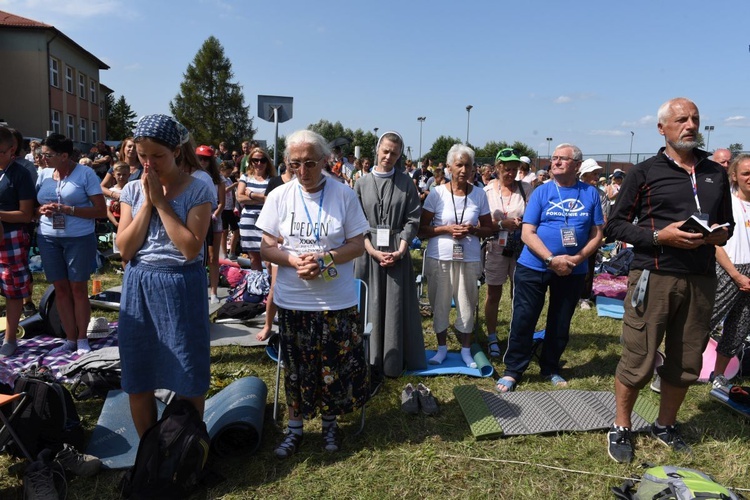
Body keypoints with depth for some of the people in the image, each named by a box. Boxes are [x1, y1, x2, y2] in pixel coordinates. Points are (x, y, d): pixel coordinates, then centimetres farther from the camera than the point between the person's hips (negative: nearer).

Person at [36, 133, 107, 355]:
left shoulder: (85, 173, -7)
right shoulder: (43, 174, 7)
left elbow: (101, 211, -11)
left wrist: (67, 209, -18)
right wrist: (42, 210, -7)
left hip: (79, 239, -4)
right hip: (48, 239, 4)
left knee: (78, 288, 3)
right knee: (61, 289, 7)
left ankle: (82, 339, 16)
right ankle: (70, 339, 17)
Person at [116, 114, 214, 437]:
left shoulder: (198, 190, -8)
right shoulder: (133, 190, 4)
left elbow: (191, 248, -17)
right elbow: (125, 249, -3)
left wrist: (161, 202, -15)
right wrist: (147, 203, -10)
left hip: (182, 287, -4)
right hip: (139, 287, 4)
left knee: (188, 379, 7)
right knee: (138, 379, 12)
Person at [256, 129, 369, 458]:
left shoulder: (344, 195, -5)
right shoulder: (279, 197, -1)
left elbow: (357, 245, -2)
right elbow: (267, 248, 1)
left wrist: (324, 259, -18)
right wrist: (295, 261, -18)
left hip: (337, 300, -1)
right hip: (292, 299, 1)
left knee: (335, 366, 9)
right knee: (296, 367, 12)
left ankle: (329, 422, 33)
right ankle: (295, 427, 31)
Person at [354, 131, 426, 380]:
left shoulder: (406, 182, 3)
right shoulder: (362, 183, 3)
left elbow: (413, 219, 0)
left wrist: (400, 249, -12)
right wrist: (372, 250, -12)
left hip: (397, 251, 0)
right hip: (369, 251, 0)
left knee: (396, 304, 5)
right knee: (370, 304, 5)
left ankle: (394, 360, 17)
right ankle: (371, 360, 15)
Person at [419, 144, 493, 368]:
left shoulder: (479, 195, 2)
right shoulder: (436, 193, -4)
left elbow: (489, 229, 9)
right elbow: (421, 229, -2)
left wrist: (473, 230, -12)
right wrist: (446, 229, -17)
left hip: (469, 258, 1)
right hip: (439, 257, -1)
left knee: (467, 304, 5)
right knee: (440, 303, 7)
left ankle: (466, 349, 23)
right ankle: (441, 347, 25)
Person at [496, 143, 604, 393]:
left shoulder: (590, 193, 2)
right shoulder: (541, 192, -2)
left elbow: (597, 233, 3)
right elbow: (527, 233, -8)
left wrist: (578, 257, -14)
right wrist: (552, 259, -19)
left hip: (573, 271, 2)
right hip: (534, 267, -2)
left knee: (560, 324, 13)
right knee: (523, 320, 0)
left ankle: (551, 368, 31)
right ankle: (513, 370, 13)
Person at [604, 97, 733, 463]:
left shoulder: (716, 173, 14)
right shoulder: (645, 172, 0)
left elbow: (727, 222, 22)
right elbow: (615, 225, -1)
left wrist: (722, 233, -1)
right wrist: (659, 236, -15)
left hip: (701, 280, 5)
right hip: (654, 277, -4)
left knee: (686, 363, 11)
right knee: (638, 361, 0)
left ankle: (665, 426, 31)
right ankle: (620, 429, 18)